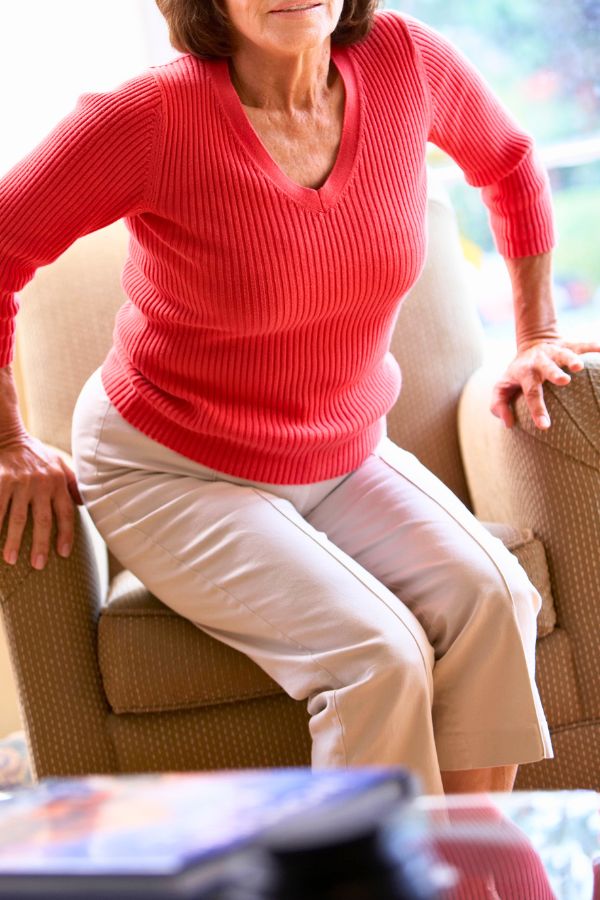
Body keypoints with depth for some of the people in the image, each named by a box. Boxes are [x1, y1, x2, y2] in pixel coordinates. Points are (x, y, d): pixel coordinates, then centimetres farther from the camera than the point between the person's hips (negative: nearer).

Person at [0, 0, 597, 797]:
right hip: (172, 473, -4)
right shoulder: (150, 119, -22)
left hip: (346, 457, 5)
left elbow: (509, 165, 13)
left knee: (490, 596, -21)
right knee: (377, 655, -26)